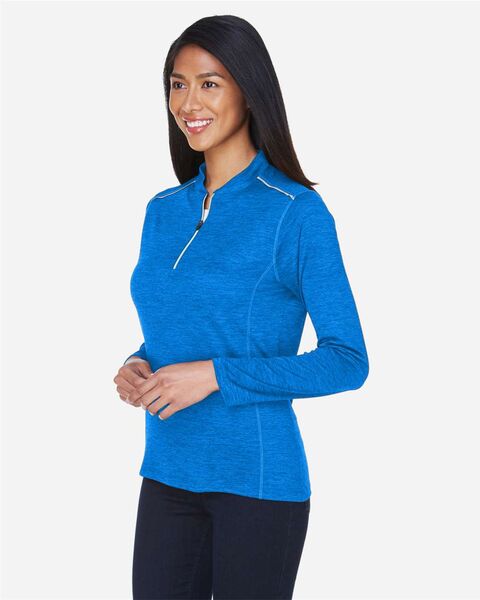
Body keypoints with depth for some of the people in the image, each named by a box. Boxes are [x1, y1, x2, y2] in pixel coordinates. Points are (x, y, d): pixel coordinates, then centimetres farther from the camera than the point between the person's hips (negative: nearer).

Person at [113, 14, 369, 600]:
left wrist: (216, 375, -18)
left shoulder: (297, 213, -10)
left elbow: (347, 361, -11)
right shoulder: (162, 212, 8)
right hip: (166, 476, 5)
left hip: (257, 481, -5)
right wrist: (137, 367, -4)